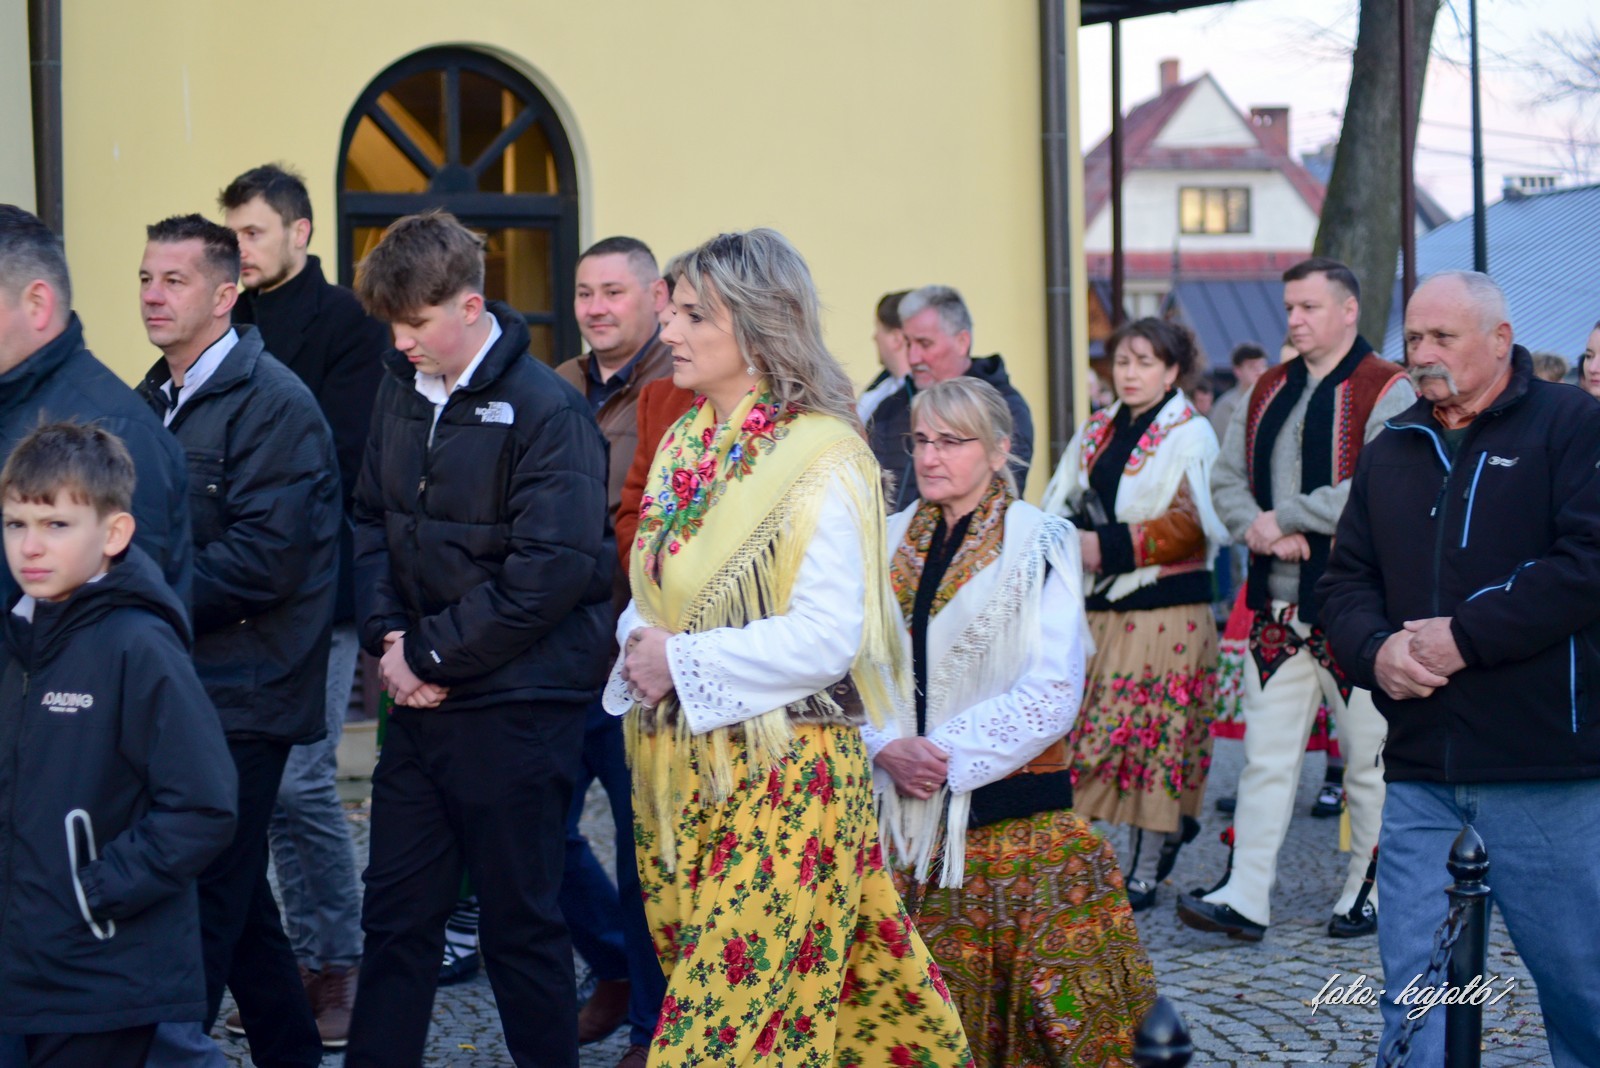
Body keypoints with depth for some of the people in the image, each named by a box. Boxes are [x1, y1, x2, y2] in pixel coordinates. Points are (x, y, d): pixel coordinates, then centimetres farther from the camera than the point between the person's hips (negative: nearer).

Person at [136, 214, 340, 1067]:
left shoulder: (274, 404, -12)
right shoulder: (154, 401, 15)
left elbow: (263, 559, -20)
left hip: (241, 698, -9)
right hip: (181, 687, 9)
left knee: (203, 905, -8)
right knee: (236, 900, 15)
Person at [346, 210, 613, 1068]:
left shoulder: (547, 411, -14)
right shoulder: (402, 390, 7)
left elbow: (548, 573, -19)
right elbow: (373, 519, 13)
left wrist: (430, 653, -14)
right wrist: (388, 636, -3)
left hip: (514, 707, -6)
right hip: (420, 703, 6)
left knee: (520, 923, 4)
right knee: (395, 911, 12)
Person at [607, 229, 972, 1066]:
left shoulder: (822, 460, -12)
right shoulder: (683, 447, 11)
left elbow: (826, 637, -20)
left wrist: (684, 662, -17)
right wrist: (640, 651, -4)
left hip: (780, 772, -8)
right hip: (676, 768, 8)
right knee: (690, 962, 12)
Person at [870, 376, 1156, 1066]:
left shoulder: (1040, 544, -3)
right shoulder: (890, 543, 11)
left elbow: (1051, 691, -10)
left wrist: (947, 751, -14)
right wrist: (887, 748, -10)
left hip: (1013, 808, -4)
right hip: (910, 812, 4)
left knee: (1049, 1008, -5)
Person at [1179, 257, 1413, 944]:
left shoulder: (1387, 393, -8)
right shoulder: (1268, 393, 14)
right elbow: (1228, 480, 12)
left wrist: (1283, 518, -15)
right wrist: (1263, 531, -9)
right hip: (1277, 605, 6)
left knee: (1370, 757, 4)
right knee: (1266, 753, 3)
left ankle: (1371, 892, 17)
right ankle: (1246, 899, 3)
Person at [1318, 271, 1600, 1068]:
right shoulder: (1393, 452, 16)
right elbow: (1346, 580, 17)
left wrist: (1466, 636, -16)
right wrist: (1374, 649, -4)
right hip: (1420, 773, 5)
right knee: (1415, 993, 4)